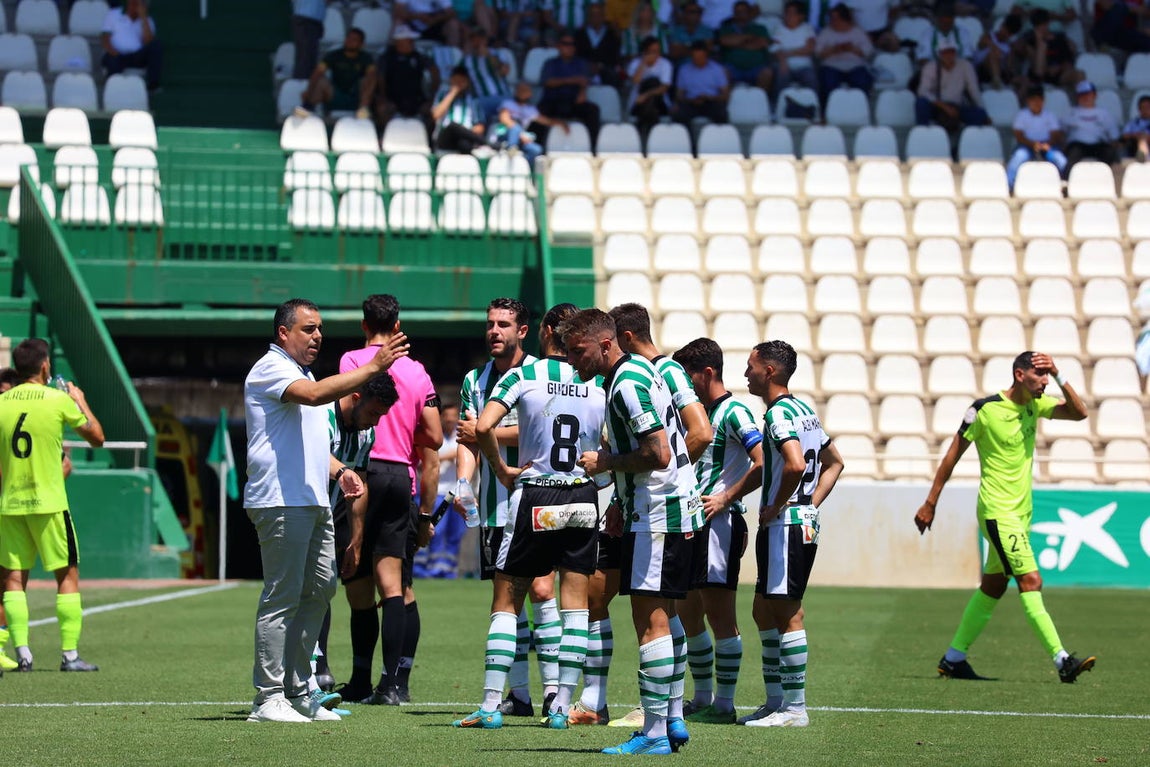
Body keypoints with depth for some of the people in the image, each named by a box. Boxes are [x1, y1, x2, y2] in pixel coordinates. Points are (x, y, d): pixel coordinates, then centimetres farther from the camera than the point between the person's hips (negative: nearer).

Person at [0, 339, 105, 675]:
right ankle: (70, 654, 2)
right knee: (68, 576, 5)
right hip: (49, 504, -3)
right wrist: (81, 402, 18)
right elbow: (97, 437, 5)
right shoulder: (58, 400, -6)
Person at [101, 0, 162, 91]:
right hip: (118, 56, -2)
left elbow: (148, 41, -7)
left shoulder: (147, 20, 13)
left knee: (156, 44, -25)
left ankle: (152, 82, -29)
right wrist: (114, 52, -20)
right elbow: (104, 39, 1)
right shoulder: (113, 15, 11)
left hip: (138, 56, 2)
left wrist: (143, 16, -9)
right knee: (113, 60, -38)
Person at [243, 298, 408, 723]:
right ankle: (268, 699, -7)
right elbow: (316, 395, -27)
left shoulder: (300, 372, 23)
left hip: (314, 501, 10)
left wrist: (339, 470, 15)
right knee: (282, 598, -9)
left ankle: (297, 690, 17)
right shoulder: (270, 369, -8)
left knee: (319, 591, 10)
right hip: (281, 502, -10)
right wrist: (373, 368, -29)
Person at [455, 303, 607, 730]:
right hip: (584, 499, 2)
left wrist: (502, 470, -4)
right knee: (576, 605, 7)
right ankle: (562, 707, 5)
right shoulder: (600, 383, 2)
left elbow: (483, 427, -17)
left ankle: (491, 706, -1)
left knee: (506, 603, 4)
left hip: (534, 497, -2)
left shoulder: (523, 376, -6)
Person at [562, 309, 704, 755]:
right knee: (663, 615, 17)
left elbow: (658, 453, -25)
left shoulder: (627, 384, -17)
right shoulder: (638, 371, 15)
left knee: (650, 620, -9)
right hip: (676, 508, 11)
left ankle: (655, 733, -9)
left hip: (656, 516, -11)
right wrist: (623, 502, 19)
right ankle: (673, 720, 23)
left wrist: (605, 463, -12)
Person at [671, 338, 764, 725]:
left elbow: (763, 465, -20)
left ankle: (724, 704, -2)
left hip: (721, 522, -10)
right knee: (688, 614, 12)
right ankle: (702, 699, 20)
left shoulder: (733, 412, -10)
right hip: (696, 524, 10)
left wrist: (725, 498, -16)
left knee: (720, 615, -6)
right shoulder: (702, 413, 18)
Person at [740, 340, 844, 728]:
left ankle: (795, 707, -3)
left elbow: (795, 464, -31)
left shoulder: (779, 413, -15)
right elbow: (834, 462, 25)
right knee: (763, 610, 16)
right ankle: (775, 700, 20)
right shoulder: (804, 410, 16)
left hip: (784, 526, -10)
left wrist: (776, 507, -18)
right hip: (804, 525, 10)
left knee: (787, 613, -6)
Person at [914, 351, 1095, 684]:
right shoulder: (985, 409, -13)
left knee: (993, 588, 12)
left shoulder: (1034, 404, 7)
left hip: (1021, 511, 8)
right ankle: (1062, 661, -19)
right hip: (997, 511, -8)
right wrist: (930, 503, -3)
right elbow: (952, 455, -6)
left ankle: (953, 659, 20)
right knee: (1031, 581, -14)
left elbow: (1079, 413, -1)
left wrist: (1059, 376, -12)